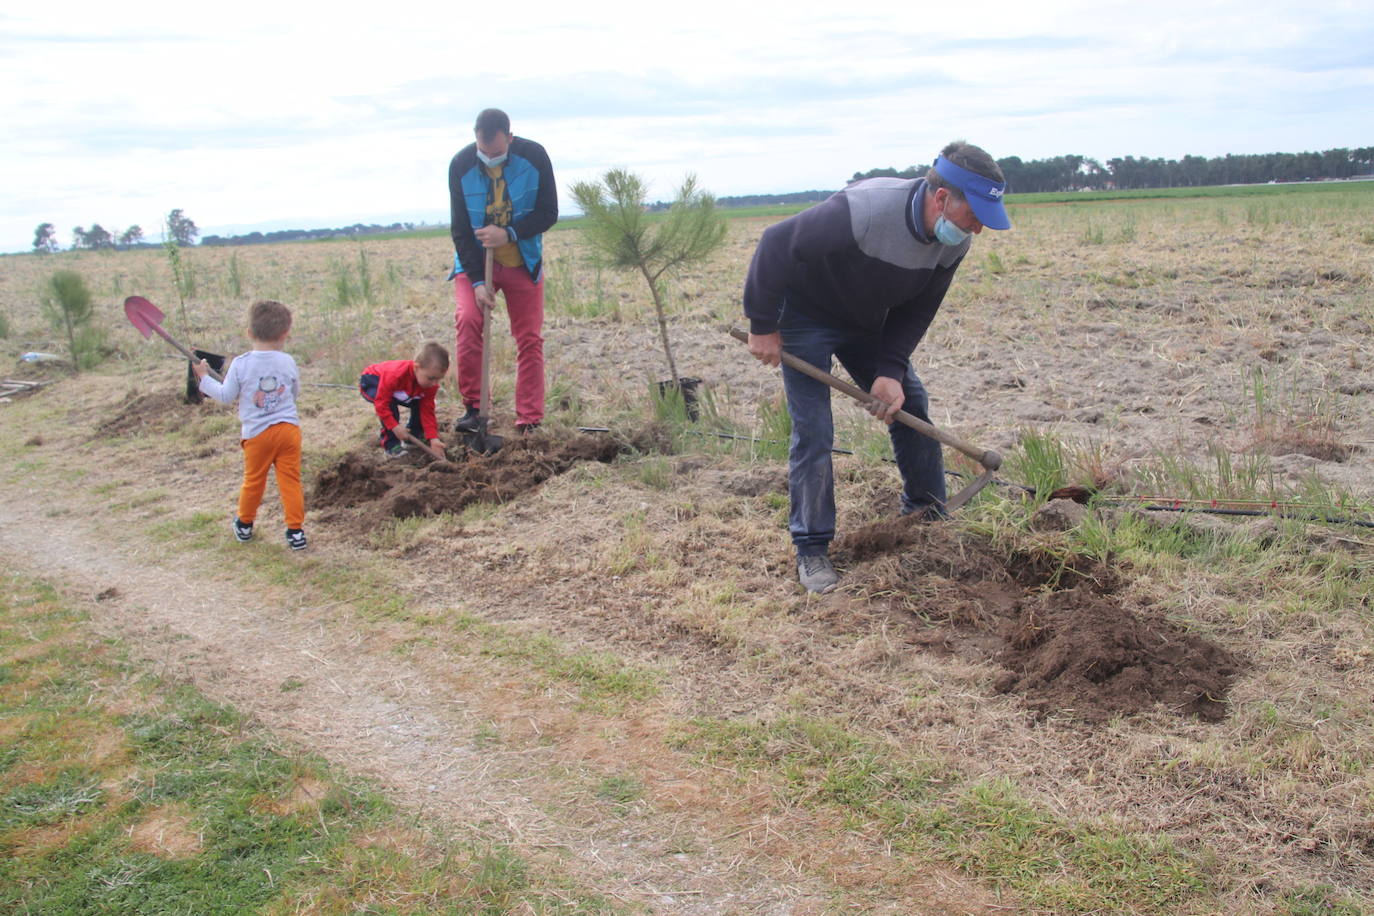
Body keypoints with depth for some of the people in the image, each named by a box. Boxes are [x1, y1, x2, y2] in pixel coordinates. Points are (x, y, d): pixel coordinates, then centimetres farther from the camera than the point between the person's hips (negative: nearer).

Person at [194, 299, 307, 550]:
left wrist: (204, 378, 14)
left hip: (256, 433, -1)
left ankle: (244, 525, 34)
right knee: (290, 480, 5)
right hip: (288, 429, 1)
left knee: (253, 481, 15)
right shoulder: (288, 363, -1)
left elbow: (226, 396, 0)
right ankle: (296, 530, 6)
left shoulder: (240, 364, -7)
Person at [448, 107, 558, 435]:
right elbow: (461, 229, -12)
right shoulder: (461, 165, -15)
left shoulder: (534, 157, -15)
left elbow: (548, 214, -9)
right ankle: (472, 408, -13)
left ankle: (529, 420, 4)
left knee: (530, 338, -2)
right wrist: (478, 281, -20)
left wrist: (509, 234, -25)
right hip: (475, 262, -1)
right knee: (467, 319, -22)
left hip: (522, 263, 1)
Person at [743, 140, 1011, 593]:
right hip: (805, 315, -6)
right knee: (813, 432, -11)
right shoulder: (862, 212, -38)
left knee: (911, 406, 3)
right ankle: (811, 551, -1)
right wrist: (762, 327, -20)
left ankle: (928, 516, 20)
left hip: (867, 323, 7)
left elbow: (917, 311, -3)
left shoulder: (954, 241, -15)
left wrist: (891, 369, -17)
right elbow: (775, 245, -28)